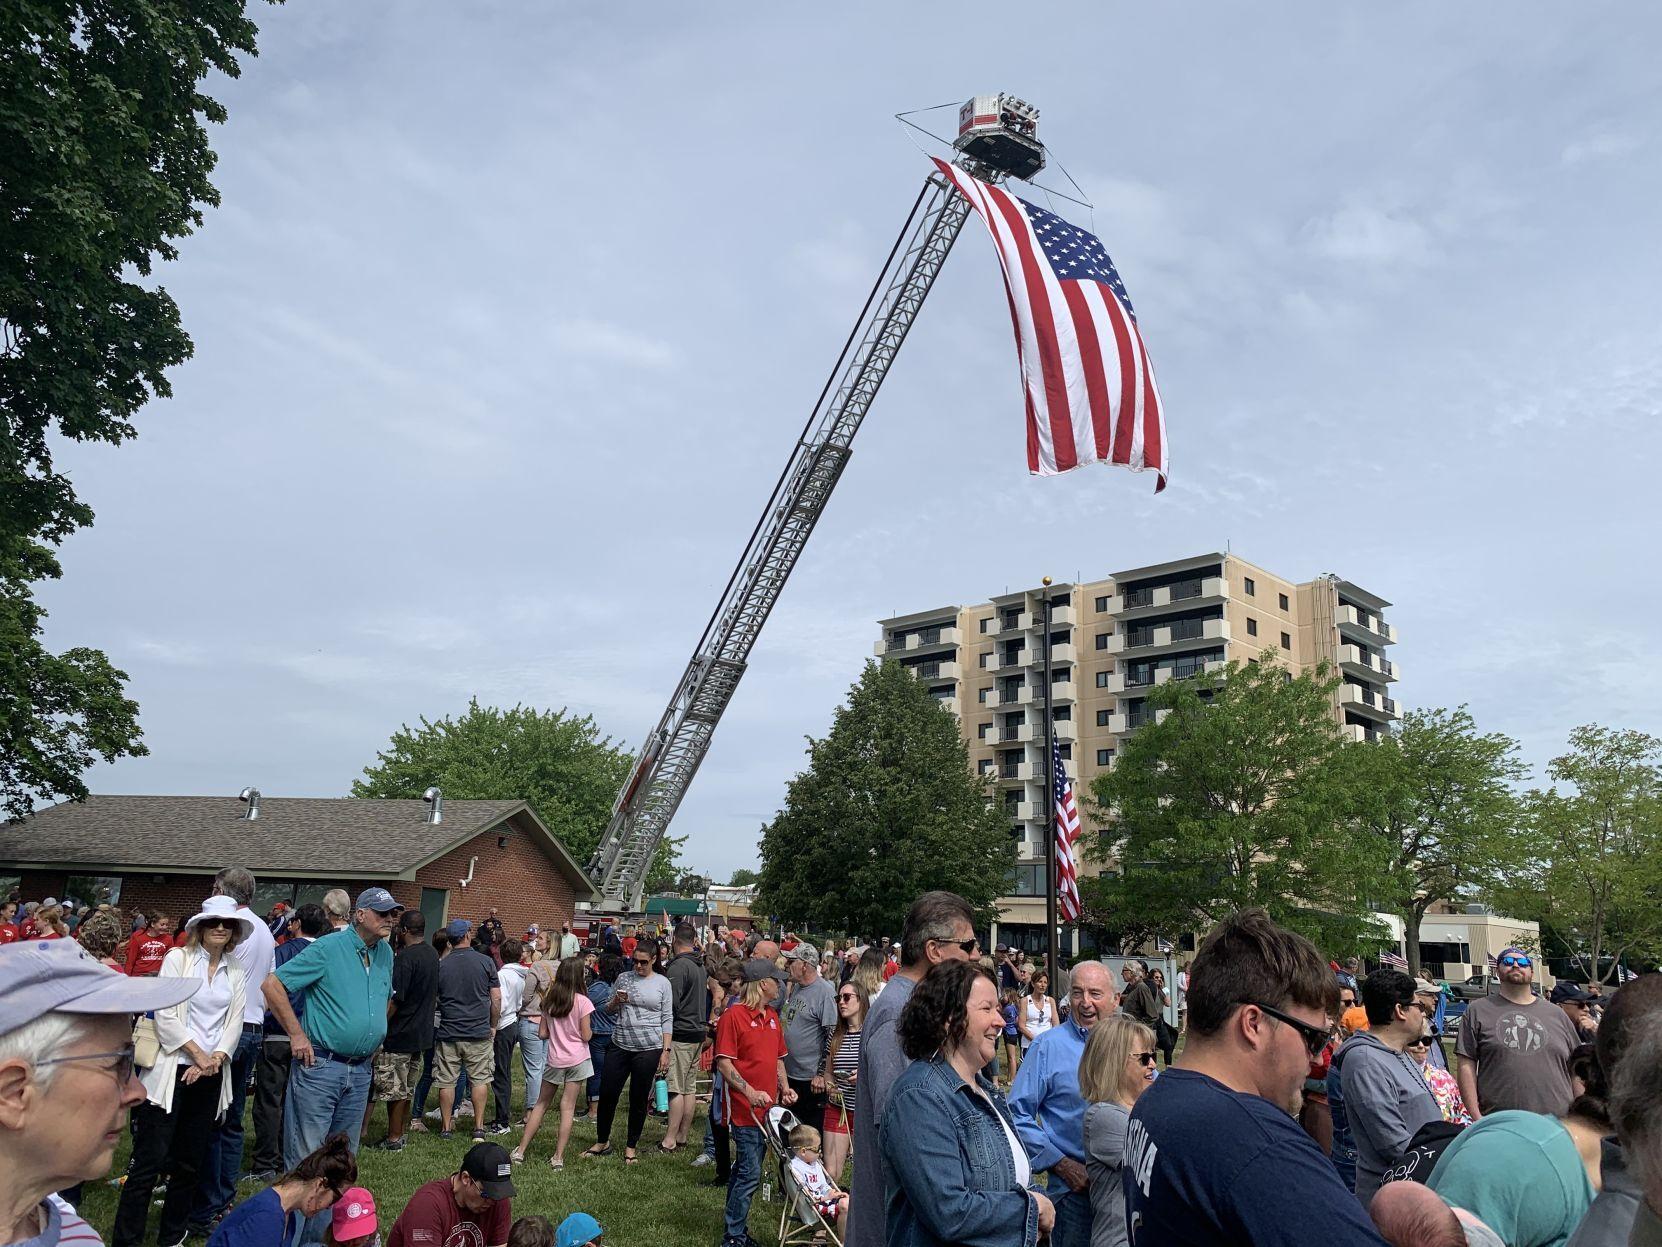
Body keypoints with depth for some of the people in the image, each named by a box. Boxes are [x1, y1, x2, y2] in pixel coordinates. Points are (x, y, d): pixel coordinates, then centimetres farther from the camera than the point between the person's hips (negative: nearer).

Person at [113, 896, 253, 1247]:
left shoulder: (236, 972, 9)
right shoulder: (178, 958, -3)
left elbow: (234, 1022, 6)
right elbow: (165, 1016, -9)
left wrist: (215, 1058, -9)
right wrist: (198, 1054, -10)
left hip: (210, 1074, 4)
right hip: (172, 1070, -4)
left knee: (190, 1163, 10)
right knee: (149, 1161, -5)